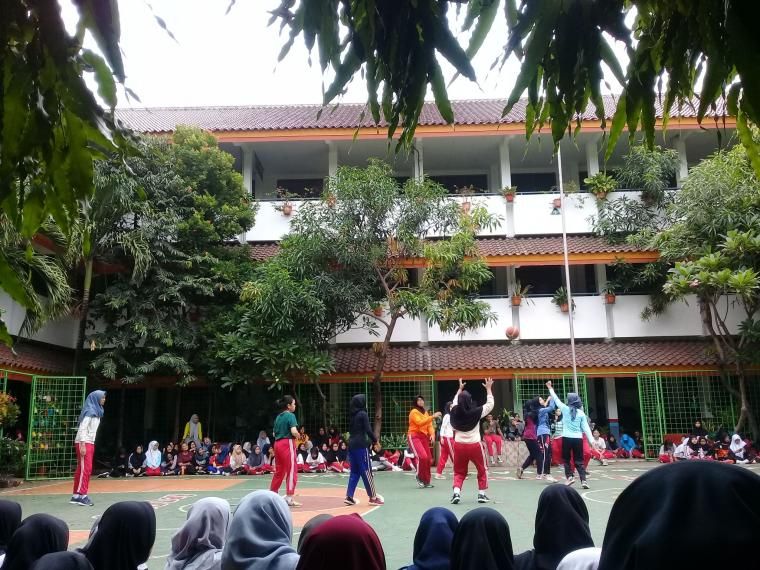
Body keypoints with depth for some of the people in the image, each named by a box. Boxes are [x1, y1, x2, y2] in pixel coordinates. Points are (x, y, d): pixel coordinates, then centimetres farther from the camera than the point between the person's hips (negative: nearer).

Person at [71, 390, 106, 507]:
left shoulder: (96, 411, 14)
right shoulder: (90, 411, -13)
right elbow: (82, 428, -19)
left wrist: (89, 444, 14)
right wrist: (82, 445, -24)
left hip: (89, 443, 9)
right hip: (84, 443, -9)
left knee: (82, 469, 10)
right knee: (85, 469, -9)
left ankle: (76, 495, 14)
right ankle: (81, 495, -7)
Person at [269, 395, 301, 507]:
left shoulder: (278, 417, 15)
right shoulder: (291, 415, -9)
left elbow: (274, 434, 17)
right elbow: (294, 431, -19)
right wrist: (299, 436, -1)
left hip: (277, 444, 8)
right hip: (287, 444, -8)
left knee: (279, 471, 19)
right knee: (291, 471, -3)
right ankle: (289, 498, -5)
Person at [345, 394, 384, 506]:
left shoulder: (352, 415, 13)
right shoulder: (363, 414, -9)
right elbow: (368, 430, -14)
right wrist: (375, 440, 1)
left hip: (352, 445, 8)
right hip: (361, 445, -8)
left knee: (354, 471, 12)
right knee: (367, 471, -1)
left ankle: (349, 496, 8)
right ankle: (373, 497, 5)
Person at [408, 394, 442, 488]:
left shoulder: (425, 412, 15)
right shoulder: (414, 412, -10)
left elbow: (429, 425, 12)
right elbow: (420, 423, -25)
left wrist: (432, 434, -8)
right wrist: (432, 416, -29)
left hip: (424, 436, 7)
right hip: (414, 436, -7)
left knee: (428, 458, 4)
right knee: (422, 456, -22)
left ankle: (426, 481, 18)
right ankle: (419, 477, 1)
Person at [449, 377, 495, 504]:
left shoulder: (455, 411, -3)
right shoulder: (476, 412, -12)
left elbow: (455, 402, 21)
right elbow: (490, 404, 2)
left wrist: (460, 389, 30)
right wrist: (489, 389, 9)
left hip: (459, 445, 3)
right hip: (474, 445, -2)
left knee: (459, 472, 15)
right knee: (482, 470, 19)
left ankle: (456, 492, -4)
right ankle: (482, 494, 20)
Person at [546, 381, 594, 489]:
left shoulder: (565, 409, -2)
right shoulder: (581, 413, 2)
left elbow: (556, 399, 9)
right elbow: (586, 428, -1)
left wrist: (550, 388, 20)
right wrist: (591, 440, -1)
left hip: (567, 438, -1)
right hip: (578, 439, 2)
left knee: (566, 459, 14)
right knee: (579, 461, 6)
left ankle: (570, 476, 2)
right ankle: (583, 480, -5)